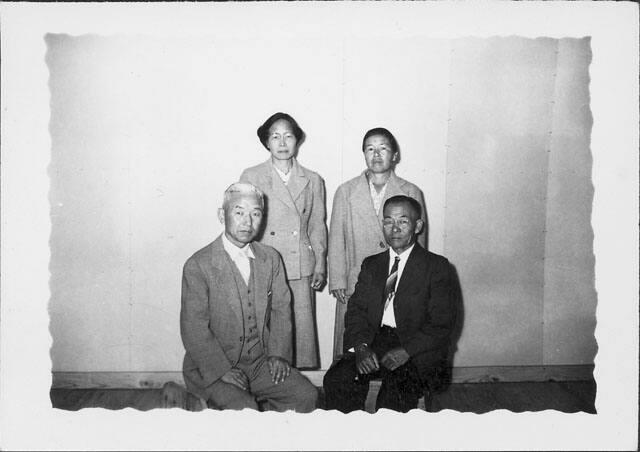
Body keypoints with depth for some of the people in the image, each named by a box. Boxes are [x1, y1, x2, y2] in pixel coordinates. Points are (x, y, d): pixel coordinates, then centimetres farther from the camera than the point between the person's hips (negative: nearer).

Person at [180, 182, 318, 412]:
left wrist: (278, 353, -5)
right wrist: (223, 369, -19)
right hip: (211, 367, -4)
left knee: (306, 395, -11)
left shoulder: (271, 258, 7)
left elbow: (281, 309, 8)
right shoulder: (198, 266, -10)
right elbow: (194, 329, -12)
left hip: (261, 363, 5)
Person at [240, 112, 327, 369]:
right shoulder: (251, 177, 5)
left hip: (301, 270, 2)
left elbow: (318, 226, 14)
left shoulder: (313, 181, 12)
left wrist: (320, 266, 8)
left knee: (302, 330, 2)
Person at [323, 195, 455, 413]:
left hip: (417, 348, -3)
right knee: (336, 380, -22)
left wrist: (406, 351, -18)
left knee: (395, 391, -31)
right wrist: (361, 347, -11)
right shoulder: (371, 265, 17)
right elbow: (356, 310, 9)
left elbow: (442, 323, -5)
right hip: (373, 342, 4)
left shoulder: (436, 266, 3)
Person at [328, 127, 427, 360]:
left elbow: (419, 241, 7)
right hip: (355, 286, 1)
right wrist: (337, 281, 0)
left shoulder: (411, 193, 6)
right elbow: (336, 240, 6)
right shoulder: (345, 192, 7)